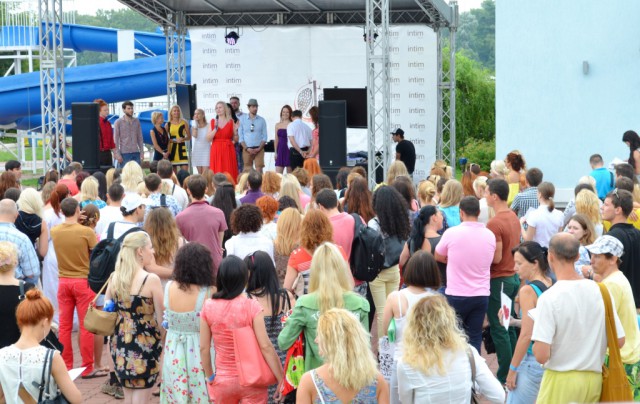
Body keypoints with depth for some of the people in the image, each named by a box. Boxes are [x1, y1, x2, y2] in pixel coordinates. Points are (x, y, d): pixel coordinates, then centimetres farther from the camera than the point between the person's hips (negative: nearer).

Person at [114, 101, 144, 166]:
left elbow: (140, 138, 13)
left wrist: (142, 152, 6)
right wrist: (117, 154, -10)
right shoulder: (118, 122, -2)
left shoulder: (137, 121, 10)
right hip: (124, 153, -4)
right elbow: (116, 139, -3)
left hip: (136, 153, 4)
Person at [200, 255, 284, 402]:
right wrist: (281, 379, -10)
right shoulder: (251, 306, -15)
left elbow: (204, 348, -2)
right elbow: (266, 347, -16)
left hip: (222, 381, 3)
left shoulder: (208, 307, -6)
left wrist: (210, 377, 12)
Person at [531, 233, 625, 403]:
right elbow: (619, 341, 4)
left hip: (561, 381, -5)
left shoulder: (549, 298, -17)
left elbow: (541, 356, -20)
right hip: (594, 378, 5)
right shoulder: (600, 291, -1)